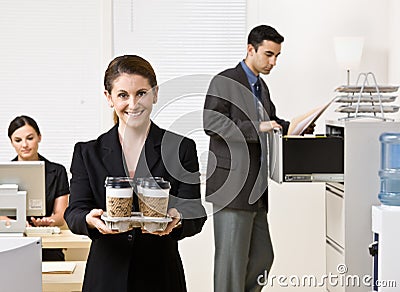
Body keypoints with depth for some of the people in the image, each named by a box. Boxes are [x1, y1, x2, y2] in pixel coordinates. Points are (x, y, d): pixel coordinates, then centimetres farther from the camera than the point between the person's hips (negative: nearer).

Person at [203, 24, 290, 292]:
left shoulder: (261, 87, 19)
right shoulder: (225, 82, -7)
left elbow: (272, 121, 31)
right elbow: (211, 123, -17)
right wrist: (256, 128, -23)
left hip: (256, 189, 9)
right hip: (232, 185, -9)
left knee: (262, 256, 12)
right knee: (232, 258, -5)